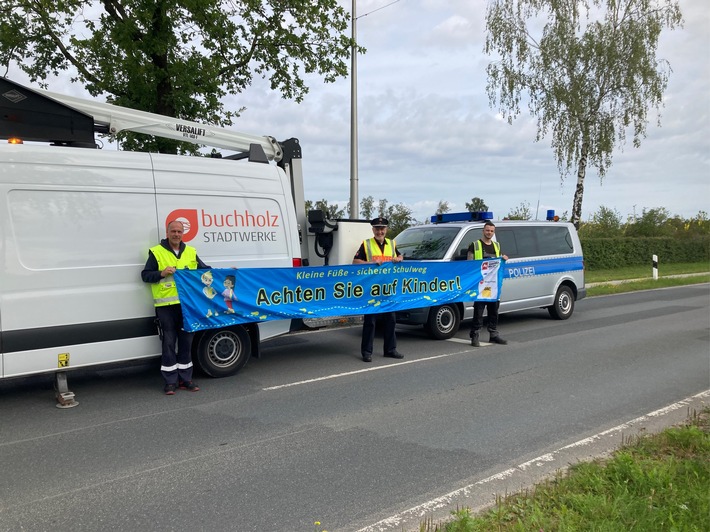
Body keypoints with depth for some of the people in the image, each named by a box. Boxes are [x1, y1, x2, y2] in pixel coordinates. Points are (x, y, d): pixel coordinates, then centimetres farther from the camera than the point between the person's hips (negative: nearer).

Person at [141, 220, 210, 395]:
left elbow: (205, 269, 20)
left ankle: (185, 379, 20)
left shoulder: (191, 252, 12)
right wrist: (161, 273, -15)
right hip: (166, 306, -3)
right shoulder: (156, 252, 2)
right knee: (169, 343, 1)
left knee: (186, 342, 10)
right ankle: (170, 381, 10)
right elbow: (145, 275, 2)